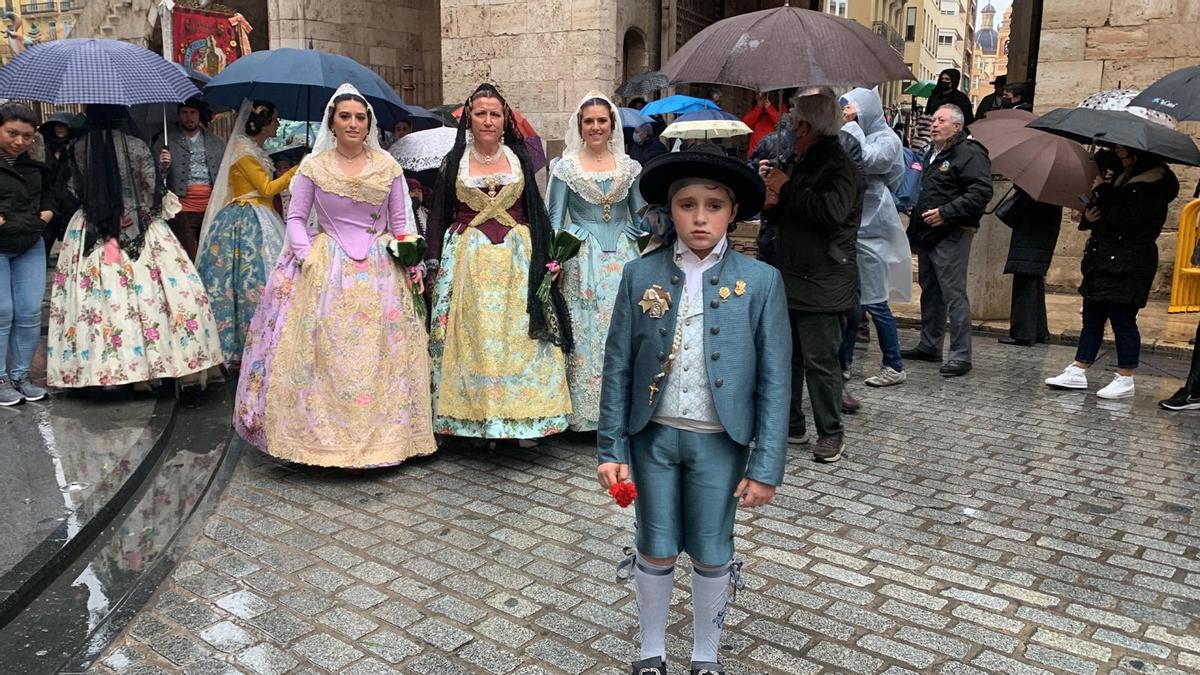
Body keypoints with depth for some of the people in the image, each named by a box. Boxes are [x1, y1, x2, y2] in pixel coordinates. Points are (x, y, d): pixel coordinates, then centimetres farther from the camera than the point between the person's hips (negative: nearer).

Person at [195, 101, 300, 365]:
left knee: (257, 282, 6)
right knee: (254, 282, -9)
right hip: (246, 222, -9)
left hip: (258, 221, 9)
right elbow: (267, 188, -12)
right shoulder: (244, 149, -10)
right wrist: (297, 170, -9)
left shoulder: (255, 150, 18)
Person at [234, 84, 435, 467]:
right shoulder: (314, 165, 4)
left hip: (379, 271, 1)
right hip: (325, 269, -1)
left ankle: (376, 439, 14)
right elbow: (296, 217, 6)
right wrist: (305, 257, -8)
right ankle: (320, 437, 10)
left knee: (378, 356, 3)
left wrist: (413, 266, 1)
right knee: (322, 355, -2)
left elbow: (400, 223, 9)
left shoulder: (387, 166, 6)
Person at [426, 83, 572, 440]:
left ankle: (523, 417, 7)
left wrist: (545, 257, 2)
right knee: (474, 338, -1)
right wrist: (433, 262, -1)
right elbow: (438, 216, 7)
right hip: (469, 258, 0)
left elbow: (536, 211, 9)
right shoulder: (454, 161, 6)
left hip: (517, 257, 1)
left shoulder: (519, 158, 8)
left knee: (518, 336, 0)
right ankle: (478, 416, 7)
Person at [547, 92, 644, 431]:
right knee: (584, 331, -2)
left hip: (621, 257, 2)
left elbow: (640, 216, 14)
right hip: (582, 259, -2)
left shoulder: (628, 166, 9)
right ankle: (585, 412, 7)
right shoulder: (566, 167, 3)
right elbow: (555, 218, 3)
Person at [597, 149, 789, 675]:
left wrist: (766, 466, -8)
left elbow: (773, 379, -6)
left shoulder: (760, 281, -7)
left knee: (711, 554, 12)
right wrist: (611, 448, -3)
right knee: (655, 550, 13)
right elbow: (618, 366, -1)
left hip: (720, 440, -1)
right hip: (653, 434, 1)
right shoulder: (641, 275, -4)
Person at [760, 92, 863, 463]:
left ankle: (831, 435, 6)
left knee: (821, 361, -5)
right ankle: (791, 424, 26)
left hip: (823, 285, -9)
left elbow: (832, 210, -29)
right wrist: (771, 202, 5)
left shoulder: (839, 165, -11)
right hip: (793, 279, 10)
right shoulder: (804, 162, 18)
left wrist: (786, 189, -18)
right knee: (788, 356, 14)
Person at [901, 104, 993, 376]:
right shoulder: (931, 154, 20)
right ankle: (929, 346, 27)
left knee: (954, 294, -9)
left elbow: (981, 192, -20)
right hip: (926, 234, 10)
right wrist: (915, 224, 20)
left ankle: (961, 355, -6)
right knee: (930, 292, 16)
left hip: (951, 236, -10)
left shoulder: (969, 154, -10)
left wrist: (946, 213, -24)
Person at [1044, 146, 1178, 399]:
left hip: (1128, 266, -8)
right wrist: (1088, 216, -2)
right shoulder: (1118, 176, 14)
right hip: (1102, 261, 8)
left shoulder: (1155, 183, -11)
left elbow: (1126, 218, -23)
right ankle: (1078, 372, 16)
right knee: (1092, 318, 10)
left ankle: (1125, 380, 7)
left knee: (1123, 321, -2)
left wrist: (1102, 191, -16)